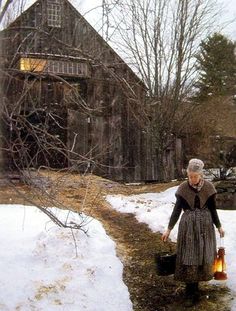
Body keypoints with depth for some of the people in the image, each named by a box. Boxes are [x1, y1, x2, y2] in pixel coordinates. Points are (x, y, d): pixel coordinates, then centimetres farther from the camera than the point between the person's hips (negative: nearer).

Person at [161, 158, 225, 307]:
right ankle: (191, 294, 11)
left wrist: (219, 226, 8)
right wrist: (169, 229, -4)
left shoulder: (209, 187, -6)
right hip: (188, 226, -1)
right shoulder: (183, 188, -6)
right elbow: (177, 209, -2)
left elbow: (212, 209, 4)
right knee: (188, 258, 0)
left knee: (203, 256, 9)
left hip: (205, 225, 1)